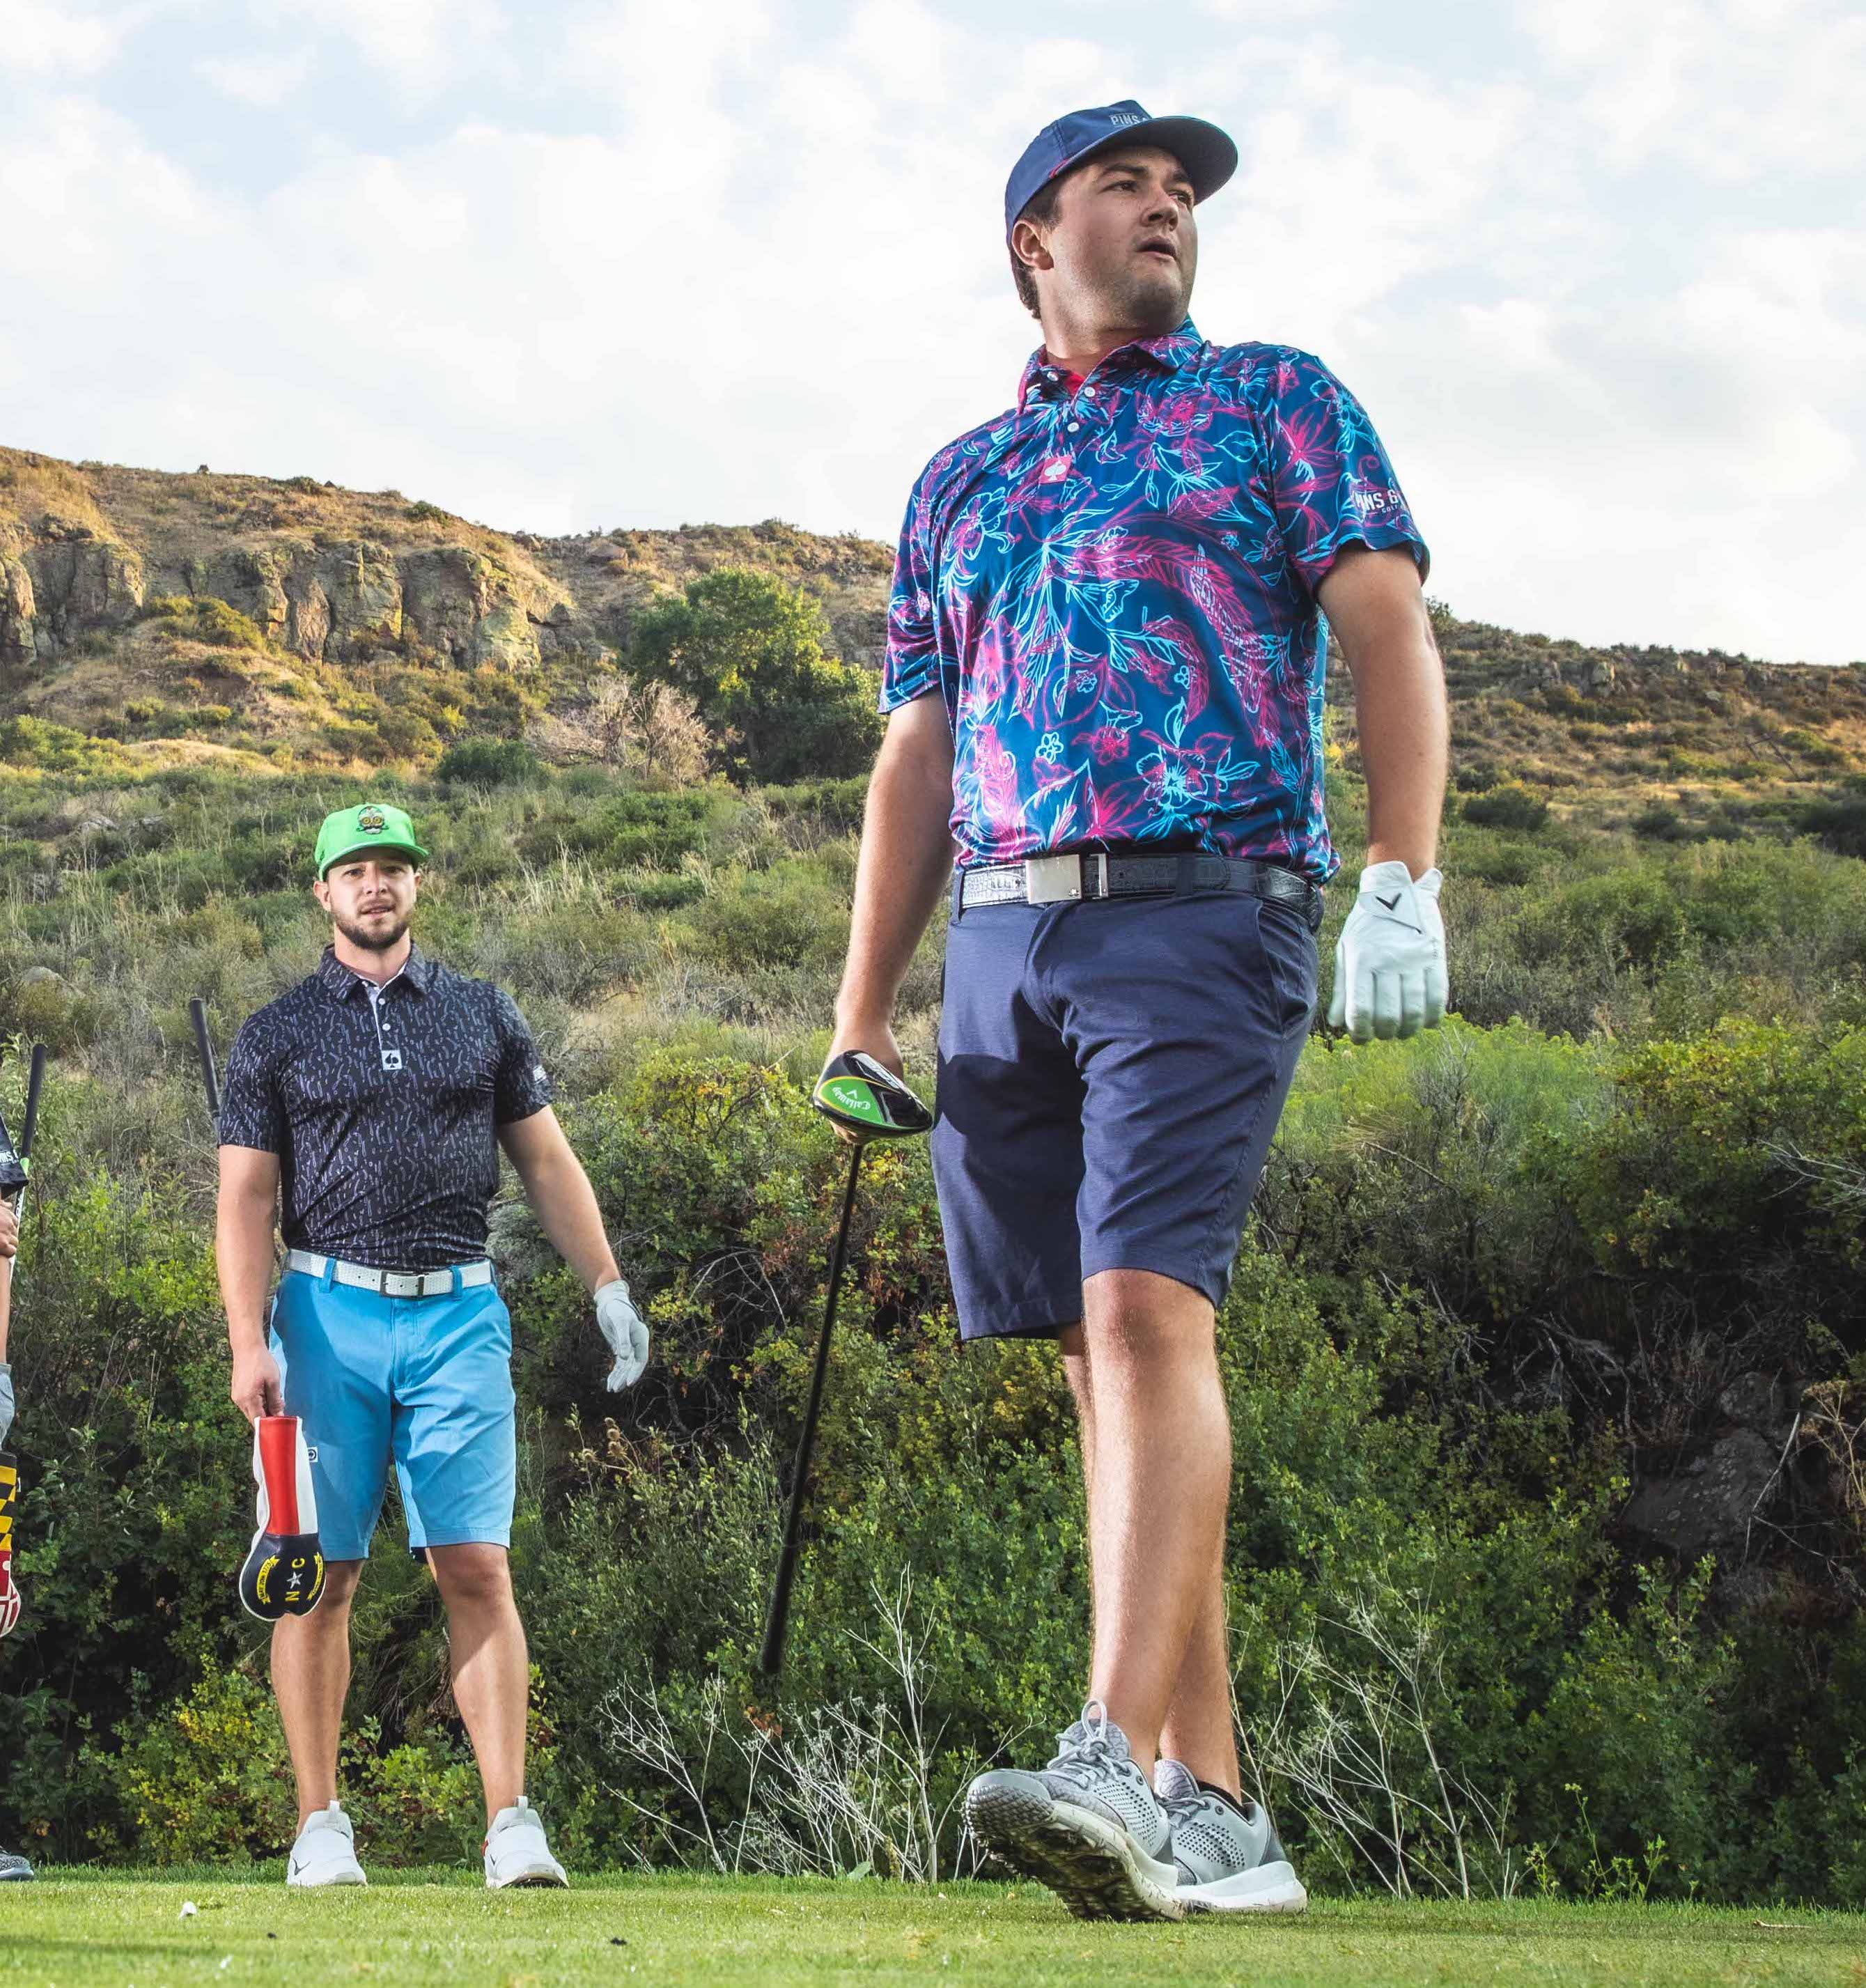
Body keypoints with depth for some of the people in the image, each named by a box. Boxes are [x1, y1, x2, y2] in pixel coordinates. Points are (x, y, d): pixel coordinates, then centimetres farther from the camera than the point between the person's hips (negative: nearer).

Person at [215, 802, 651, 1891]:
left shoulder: (484, 1013, 14)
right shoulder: (277, 1034, 9)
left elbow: (546, 1159, 15)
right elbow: (245, 1197, 4)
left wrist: (609, 1289, 8)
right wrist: (248, 1342, -7)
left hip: (459, 1315, 1)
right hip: (328, 1314, 0)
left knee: (477, 1567, -7)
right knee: (322, 1574, 1)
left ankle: (512, 1821, -8)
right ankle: (322, 1823, 11)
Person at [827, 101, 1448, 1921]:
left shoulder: (1277, 401, 13)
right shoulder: (955, 480, 23)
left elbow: (1389, 633, 0)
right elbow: (915, 755, 21)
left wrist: (1401, 878, -15)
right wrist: (863, 1010, 13)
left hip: (1199, 906, -4)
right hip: (1001, 943, 4)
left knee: (1147, 1308, -20)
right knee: (1101, 1357, 1)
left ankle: (1120, 1760, -26)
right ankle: (1213, 1819, 5)